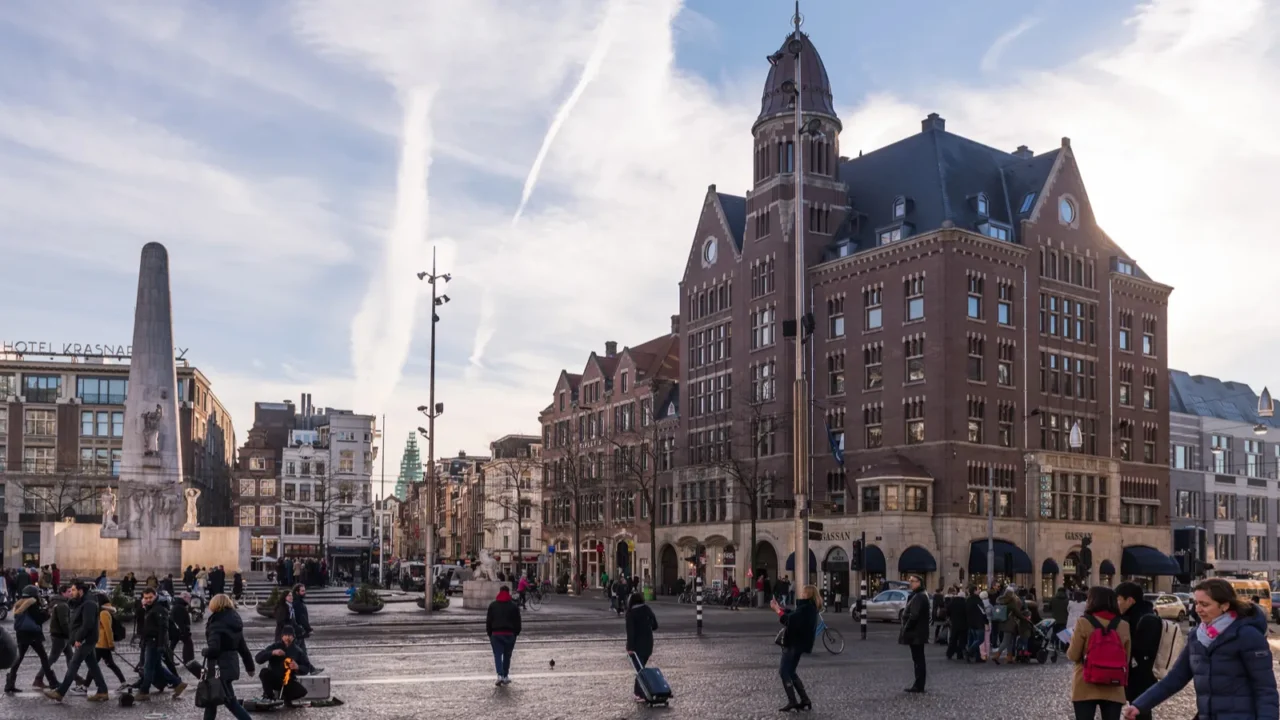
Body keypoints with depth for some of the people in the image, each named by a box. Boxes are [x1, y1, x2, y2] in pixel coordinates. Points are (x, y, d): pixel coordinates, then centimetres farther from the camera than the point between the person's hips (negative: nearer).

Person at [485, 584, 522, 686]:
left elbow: (488, 621, 5)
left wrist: (489, 634, 12)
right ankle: (505, 677, 15)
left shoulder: (492, 605, 4)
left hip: (496, 634, 0)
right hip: (510, 634, 0)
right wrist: (516, 634, 11)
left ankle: (500, 675, -17)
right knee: (507, 656, 11)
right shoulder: (514, 606, 2)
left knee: (497, 655, 1)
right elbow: (517, 622, 2)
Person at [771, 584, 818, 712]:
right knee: (790, 672, 16)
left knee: (784, 671, -6)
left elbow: (789, 620, -27)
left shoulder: (806, 608, -20)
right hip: (797, 643, 10)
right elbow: (794, 615, 20)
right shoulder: (809, 607, 12)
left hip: (795, 644, -10)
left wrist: (777, 610, -16)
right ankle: (804, 700, 14)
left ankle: (792, 702, -8)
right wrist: (779, 607, 14)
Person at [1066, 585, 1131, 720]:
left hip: (1086, 688, -3)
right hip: (1113, 689, 3)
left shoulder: (1084, 622, -9)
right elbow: (1126, 659, 11)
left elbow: (1073, 656, -5)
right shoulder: (1123, 626, 3)